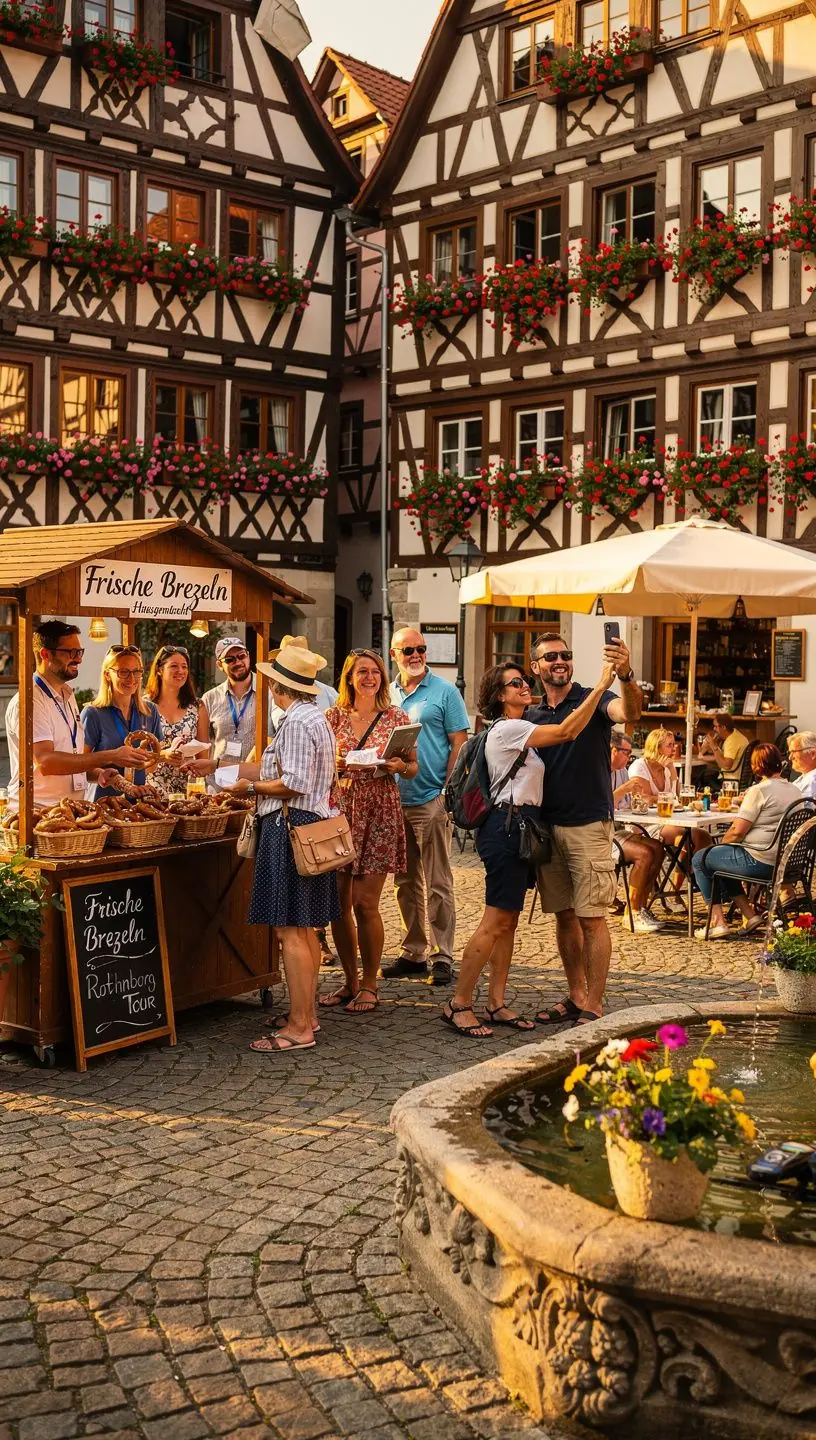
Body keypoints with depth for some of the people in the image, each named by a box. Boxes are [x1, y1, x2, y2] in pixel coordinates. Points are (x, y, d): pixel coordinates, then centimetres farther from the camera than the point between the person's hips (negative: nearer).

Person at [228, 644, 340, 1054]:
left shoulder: (297, 722, -16)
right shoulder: (314, 717, 17)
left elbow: (293, 784, -21)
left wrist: (251, 787, -6)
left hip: (290, 827, -11)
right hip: (312, 824, 11)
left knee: (290, 930, -7)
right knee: (304, 928, 16)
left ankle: (299, 1028, -4)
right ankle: (305, 1014, 25)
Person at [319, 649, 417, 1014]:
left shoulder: (397, 717, 4)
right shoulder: (334, 716, 7)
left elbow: (413, 767, 9)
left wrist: (399, 767, -12)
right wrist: (333, 764, -10)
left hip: (379, 812, -2)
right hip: (339, 809, 3)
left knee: (365, 903, -5)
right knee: (338, 902, 4)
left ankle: (369, 985, 10)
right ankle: (350, 982, 20)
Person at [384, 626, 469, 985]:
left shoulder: (444, 692, -2)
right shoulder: (386, 694, 12)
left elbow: (459, 743, -5)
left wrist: (447, 792, -12)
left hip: (430, 800, -5)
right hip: (394, 801, 5)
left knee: (437, 884, -2)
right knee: (406, 883, 12)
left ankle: (442, 957, 4)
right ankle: (413, 953, 21)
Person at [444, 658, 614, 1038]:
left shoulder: (517, 731, 22)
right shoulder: (507, 729, -12)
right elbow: (566, 731, -18)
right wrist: (600, 686, -17)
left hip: (518, 828, 11)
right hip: (508, 825, -11)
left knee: (508, 920, 9)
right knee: (496, 921, -10)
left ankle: (496, 1003, 13)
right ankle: (458, 1005, -5)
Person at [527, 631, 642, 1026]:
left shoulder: (594, 700, -4)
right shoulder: (532, 716, 11)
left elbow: (629, 713, -26)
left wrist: (626, 677, -46)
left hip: (589, 825, -5)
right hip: (546, 826, 5)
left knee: (591, 918, -4)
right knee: (563, 915, 12)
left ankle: (593, 1005, 2)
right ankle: (575, 997, 22)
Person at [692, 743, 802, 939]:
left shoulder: (759, 791, -16)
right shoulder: (795, 791, 9)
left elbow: (738, 831, -18)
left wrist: (722, 841, 2)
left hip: (759, 861, -9)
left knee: (700, 860, 9)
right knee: (722, 857, 28)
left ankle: (718, 921, 5)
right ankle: (749, 915, 19)